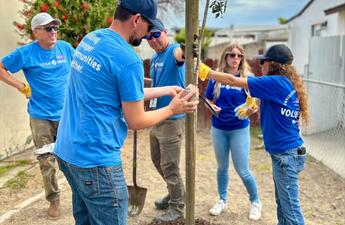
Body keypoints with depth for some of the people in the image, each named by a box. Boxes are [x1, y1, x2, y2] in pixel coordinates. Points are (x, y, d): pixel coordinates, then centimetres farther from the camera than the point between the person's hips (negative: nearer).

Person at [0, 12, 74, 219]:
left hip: (67, 114, 2)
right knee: (47, 161, 7)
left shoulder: (65, 48, 1)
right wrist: (22, 87, -7)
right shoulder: (26, 53, -8)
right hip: (41, 117, -2)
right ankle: (54, 200, 24)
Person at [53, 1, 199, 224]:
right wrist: (173, 108, 4)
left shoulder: (90, 39, 7)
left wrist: (166, 90, 19)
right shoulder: (128, 59, -20)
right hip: (95, 159, -9)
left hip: (67, 150, 9)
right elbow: (136, 122, -11)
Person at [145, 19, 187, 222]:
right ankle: (175, 193, 39)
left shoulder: (174, 51, -16)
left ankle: (177, 208, 17)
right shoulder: (154, 58, 10)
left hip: (171, 119, -9)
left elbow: (181, 54, -42)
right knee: (158, 161, 20)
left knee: (169, 166, 0)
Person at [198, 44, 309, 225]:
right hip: (286, 152, 9)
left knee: (290, 207, 0)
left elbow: (233, 81, -14)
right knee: (282, 204, 19)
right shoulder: (287, 84, 10)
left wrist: (207, 72, -5)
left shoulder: (276, 82, -17)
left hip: (286, 154, -9)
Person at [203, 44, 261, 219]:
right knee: (222, 167, 16)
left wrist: (252, 108, -27)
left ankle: (255, 202, 24)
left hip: (239, 129, -2)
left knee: (242, 170, 0)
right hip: (218, 128, 3)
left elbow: (253, 104, -5)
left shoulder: (247, 77, -7)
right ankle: (222, 200, 34)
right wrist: (212, 106, -15)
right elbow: (208, 100, 6)